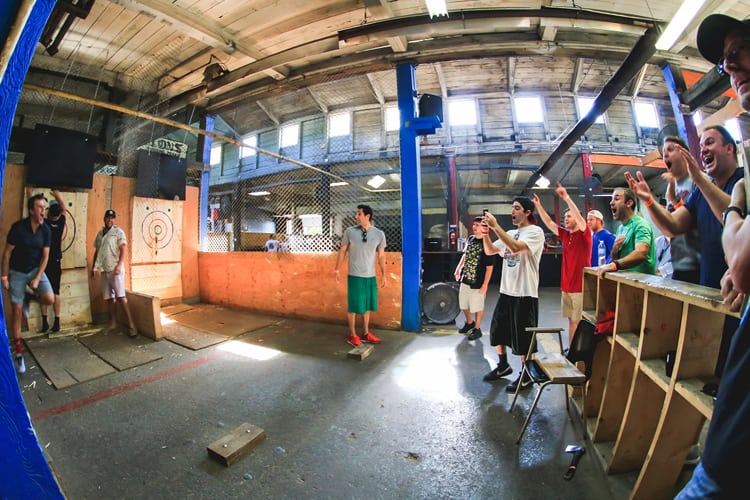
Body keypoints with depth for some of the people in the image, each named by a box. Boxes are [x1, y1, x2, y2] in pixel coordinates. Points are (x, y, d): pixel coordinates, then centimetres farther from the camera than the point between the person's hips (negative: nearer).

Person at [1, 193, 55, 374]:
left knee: (49, 298, -20)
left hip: (35, 270, 2)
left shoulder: (46, 230, -8)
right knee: (17, 311, 3)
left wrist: (37, 278, -11)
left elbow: (45, 256, -5)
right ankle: (19, 352, 15)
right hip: (16, 272, -2)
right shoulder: (18, 227, -18)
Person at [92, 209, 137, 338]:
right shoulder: (100, 233, 14)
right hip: (104, 269, 6)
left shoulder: (118, 232, -4)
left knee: (121, 296, -12)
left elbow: (123, 250, -10)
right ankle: (113, 323, 19)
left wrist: (119, 266, -19)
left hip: (115, 269, -6)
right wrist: (93, 267, 16)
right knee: (109, 298, 10)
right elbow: (96, 251, 20)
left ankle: (131, 324, -11)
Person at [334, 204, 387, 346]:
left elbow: (381, 256, 5)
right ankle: (352, 335, 23)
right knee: (353, 306, 7)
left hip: (371, 277, 3)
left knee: (367, 306, 14)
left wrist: (383, 275, 8)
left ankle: (366, 334, 29)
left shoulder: (379, 234, -2)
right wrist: (337, 270, 4)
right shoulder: (349, 232, -7)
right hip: (354, 276, -2)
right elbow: (342, 251, 2)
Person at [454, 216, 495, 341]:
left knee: (477, 307, 10)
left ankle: (477, 329, 30)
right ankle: (469, 323, 43)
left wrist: (485, 284, -17)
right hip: (465, 280, 7)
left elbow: (489, 267, -17)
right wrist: (458, 268, 11)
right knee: (463, 304, 19)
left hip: (478, 283, -7)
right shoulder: (470, 239, 2)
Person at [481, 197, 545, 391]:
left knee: (523, 337, 6)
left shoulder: (535, 232, -10)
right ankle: (503, 365, 38)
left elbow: (516, 248, -28)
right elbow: (489, 251, 10)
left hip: (525, 294, -7)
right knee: (497, 331, 17)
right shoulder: (510, 233, 11)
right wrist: (485, 232, -4)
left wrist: (495, 226, -25)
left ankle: (526, 375, 26)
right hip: (506, 291, 7)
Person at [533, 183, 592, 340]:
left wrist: (566, 197, -33)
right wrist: (538, 206, 0)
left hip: (581, 287, -6)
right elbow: (549, 223, 8)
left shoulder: (585, 234, -7)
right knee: (572, 321, 13)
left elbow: (579, 217, -24)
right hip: (566, 287, 6)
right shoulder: (565, 234, 10)